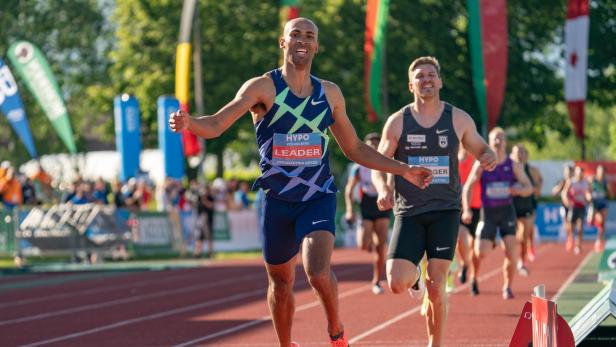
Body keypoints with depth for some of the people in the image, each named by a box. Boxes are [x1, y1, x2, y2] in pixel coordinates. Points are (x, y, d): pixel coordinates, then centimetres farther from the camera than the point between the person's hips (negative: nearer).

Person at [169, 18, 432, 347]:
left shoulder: (330, 93, 6)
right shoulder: (262, 87, -5)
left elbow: (354, 149, 17)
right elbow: (216, 125, -17)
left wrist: (403, 170, 12)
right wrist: (188, 122, -39)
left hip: (318, 198, 1)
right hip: (277, 201, 0)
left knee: (319, 273, -23)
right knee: (280, 283, 12)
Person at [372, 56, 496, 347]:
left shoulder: (458, 119, 4)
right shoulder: (397, 122, 2)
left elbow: (481, 149, 16)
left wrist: (489, 157, -9)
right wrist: (383, 189, -15)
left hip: (445, 211, 0)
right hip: (408, 211, 0)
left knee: (436, 286, -6)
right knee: (397, 284, -14)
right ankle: (414, 275, 24)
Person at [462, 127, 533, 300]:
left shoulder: (514, 165, 0)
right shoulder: (482, 164, -4)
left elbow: (529, 188, 3)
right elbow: (468, 187, 0)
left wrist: (518, 190, -21)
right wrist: (466, 210, -12)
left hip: (507, 210, 1)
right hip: (488, 212, -1)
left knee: (511, 250, -12)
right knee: (482, 252, -11)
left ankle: (507, 287, 8)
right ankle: (474, 276, 22)